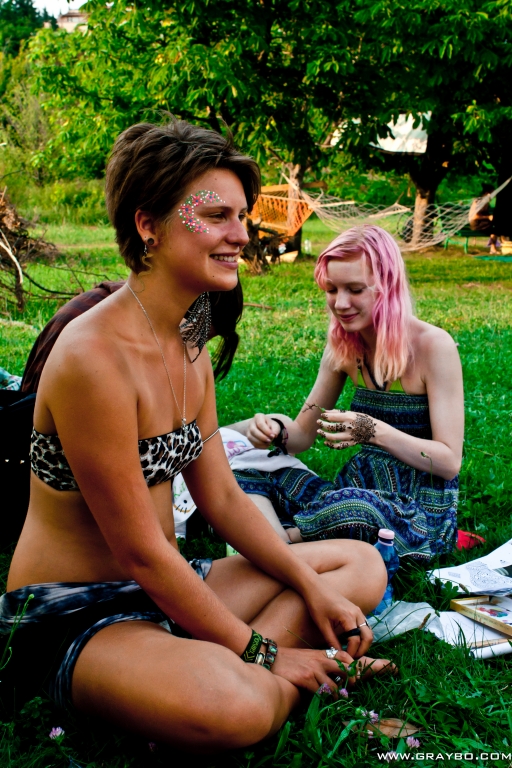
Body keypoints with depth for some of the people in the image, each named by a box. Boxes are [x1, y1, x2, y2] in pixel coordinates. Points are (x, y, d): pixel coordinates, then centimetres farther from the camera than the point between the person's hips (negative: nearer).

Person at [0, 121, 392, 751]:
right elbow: (142, 552, -21)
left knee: (361, 564, 7)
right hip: (71, 611, -9)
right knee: (231, 706, -40)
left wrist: (313, 588, 0)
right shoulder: (94, 356, -24)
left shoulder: (190, 346, 5)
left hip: (165, 588, 10)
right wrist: (261, 651, -14)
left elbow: (222, 498, 10)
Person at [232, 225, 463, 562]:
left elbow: (450, 461, -15)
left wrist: (374, 431, -29)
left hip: (421, 513, -6)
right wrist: (276, 431, -15)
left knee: (351, 507, -38)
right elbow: (305, 432, 9)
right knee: (248, 470, -9)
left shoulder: (433, 346, -14)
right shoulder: (344, 346, 3)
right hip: (358, 492, 6)